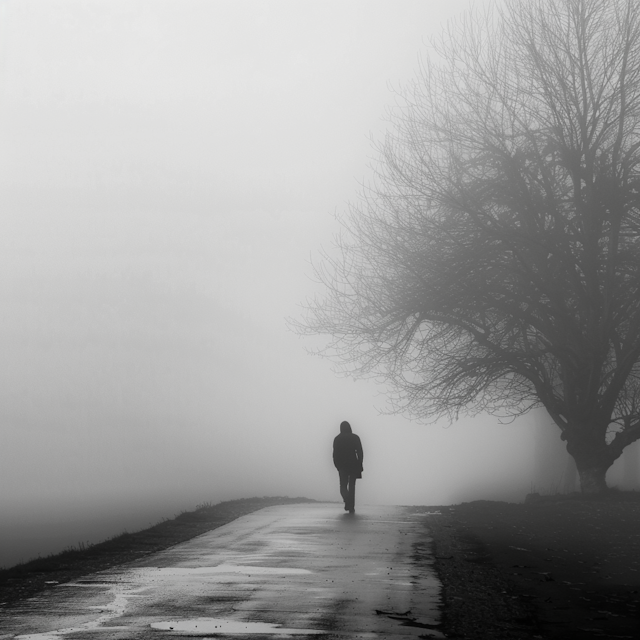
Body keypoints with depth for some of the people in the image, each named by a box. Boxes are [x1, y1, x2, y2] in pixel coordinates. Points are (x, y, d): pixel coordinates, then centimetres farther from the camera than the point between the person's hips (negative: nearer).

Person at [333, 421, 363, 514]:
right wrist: (360, 465, 3)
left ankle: (347, 501, -20)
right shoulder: (355, 438, -1)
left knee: (343, 485, 9)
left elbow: (335, 454, -1)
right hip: (353, 464, 0)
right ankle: (351, 507, 3)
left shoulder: (337, 439, -1)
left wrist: (337, 466, 7)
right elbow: (360, 452, -3)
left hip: (342, 465, 0)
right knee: (352, 486, 8)